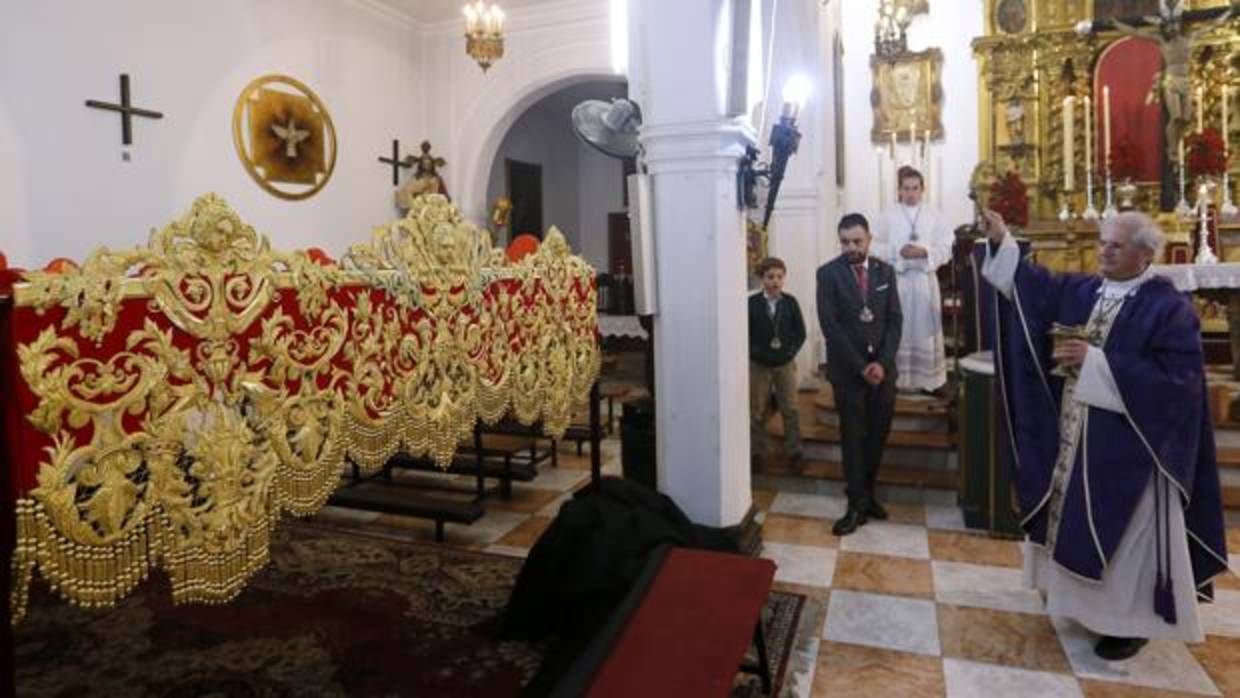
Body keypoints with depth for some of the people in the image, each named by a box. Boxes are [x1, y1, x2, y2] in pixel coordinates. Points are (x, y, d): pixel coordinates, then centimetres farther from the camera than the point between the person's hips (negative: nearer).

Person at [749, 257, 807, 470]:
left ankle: (794, 452, 14)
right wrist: (755, 353, -11)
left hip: (785, 364, 1)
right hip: (759, 365, -1)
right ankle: (757, 453, 19)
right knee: (757, 411, 7)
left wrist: (791, 351, -7)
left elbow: (800, 332, 2)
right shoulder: (752, 303, -6)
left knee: (790, 410, 5)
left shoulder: (790, 302, -1)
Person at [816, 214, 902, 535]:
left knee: (878, 436, 9)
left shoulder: (885, 271, 6)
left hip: (883, 368, 3)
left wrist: (882, 363, -9)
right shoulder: (828, 273, -5)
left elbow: (894, 321, 3)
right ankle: (858, 505, 10)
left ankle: (867, 493, 26)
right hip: (848, 370, -3)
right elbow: (830, 327, -11)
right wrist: (860, 366, -14)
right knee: (854, 438, 2)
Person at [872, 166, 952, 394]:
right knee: (898, 329, 2)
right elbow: (876, 247, -1)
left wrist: (925, 252, -15)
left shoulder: (934, 215, 5)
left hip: (925, 280, 1)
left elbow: (946, 248, 2)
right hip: (896, 279, -1)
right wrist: (898, 252, -15)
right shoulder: (887, 215, 2)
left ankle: (928, 379, 14)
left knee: (925, 328, 5)